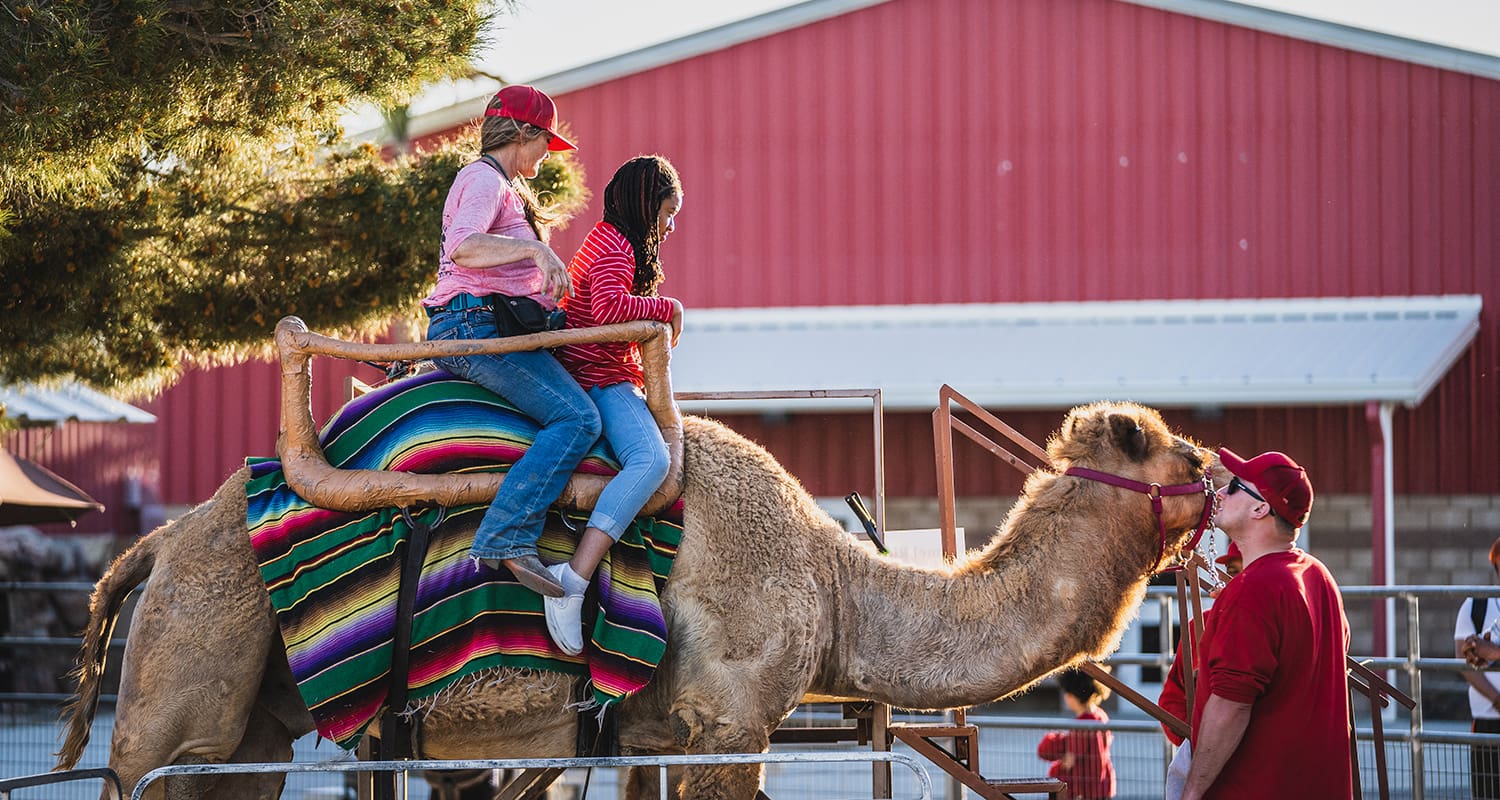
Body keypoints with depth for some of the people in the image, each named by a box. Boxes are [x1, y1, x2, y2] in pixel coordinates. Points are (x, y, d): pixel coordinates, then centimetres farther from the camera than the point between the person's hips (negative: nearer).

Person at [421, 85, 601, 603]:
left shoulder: (502, 186, 25)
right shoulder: (484, 180, -8)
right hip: (478, 327, -11)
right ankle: (507, 538, -33)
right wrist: (536, 249, -35)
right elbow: (463, 246, -28)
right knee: (577, 418, -24)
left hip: (488, 327, 11)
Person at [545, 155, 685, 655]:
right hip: (599, 378, -11)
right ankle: (573, 580, -43)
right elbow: (608, 307, -30)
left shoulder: (609, 241, 21)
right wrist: (667, 308, -16)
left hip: (608, 377, 11)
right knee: (650, 457, -32)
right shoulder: (615, 246, -11)